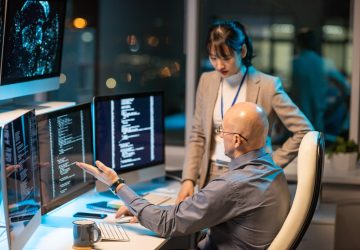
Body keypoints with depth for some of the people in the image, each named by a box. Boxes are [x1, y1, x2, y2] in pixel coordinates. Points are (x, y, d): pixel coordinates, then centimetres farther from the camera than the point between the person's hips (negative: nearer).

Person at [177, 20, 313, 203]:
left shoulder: (268, 85, -10)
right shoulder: (207, 81, 4)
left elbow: (304, 131, -8)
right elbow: (198, 136, 9)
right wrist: (189, 179, -1)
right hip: (212, 176, 4)